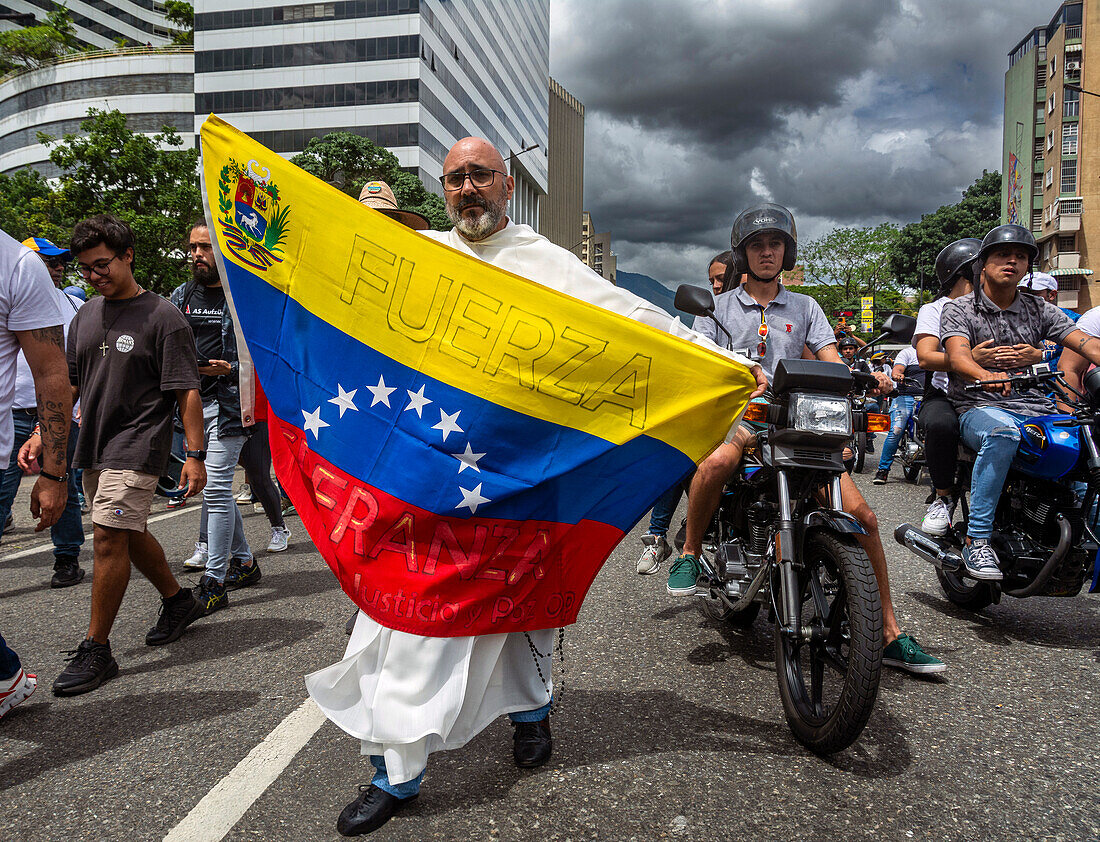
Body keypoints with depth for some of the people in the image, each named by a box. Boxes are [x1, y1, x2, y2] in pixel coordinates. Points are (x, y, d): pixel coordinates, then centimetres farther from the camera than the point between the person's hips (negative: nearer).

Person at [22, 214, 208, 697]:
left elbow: (187, 393, -12)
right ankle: (178, 602, 36)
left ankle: (96, 650, 0)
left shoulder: (162, 317, -9)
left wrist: (195, 455, -17)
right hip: (94, 448, 8)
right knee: (129, 535, 16)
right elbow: (68, 384, 17)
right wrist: (41, 434, 7)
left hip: (137, 447, -7)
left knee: (109, 537, -11)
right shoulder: (85, 316, 12)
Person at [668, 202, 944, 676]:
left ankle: (891, 635, 0)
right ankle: (689, 553, -15)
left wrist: (868, 377, -14)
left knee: (862, 516, -11)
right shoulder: (720, 307, 14)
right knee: (717, 462, -40)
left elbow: (833, 364, 10)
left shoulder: (805, 308, 19)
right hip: (738, 417, -2)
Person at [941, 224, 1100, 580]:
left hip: (1037, 409, 4)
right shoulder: (958, 309, 6)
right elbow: (957, 357, -13)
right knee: (1003, 432, -39)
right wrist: (987, 377, -37)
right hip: (979, 408, -4)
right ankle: (977, 540, -32)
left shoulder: (1039, 310, 18)